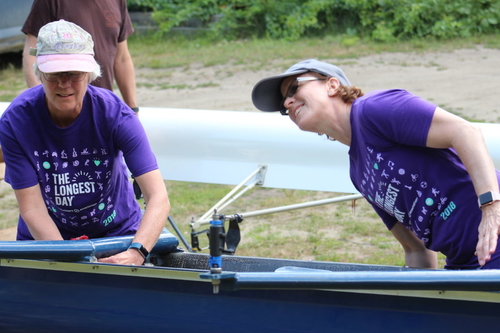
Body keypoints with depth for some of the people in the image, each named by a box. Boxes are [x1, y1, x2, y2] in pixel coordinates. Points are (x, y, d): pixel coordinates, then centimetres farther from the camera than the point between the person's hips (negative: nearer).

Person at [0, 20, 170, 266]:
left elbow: (159, 198, -26)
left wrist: (135, 253, -44)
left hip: (116, 231, 0)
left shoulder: (115, 114, -19)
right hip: (43, 237, 0)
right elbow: (31, 208, -17)